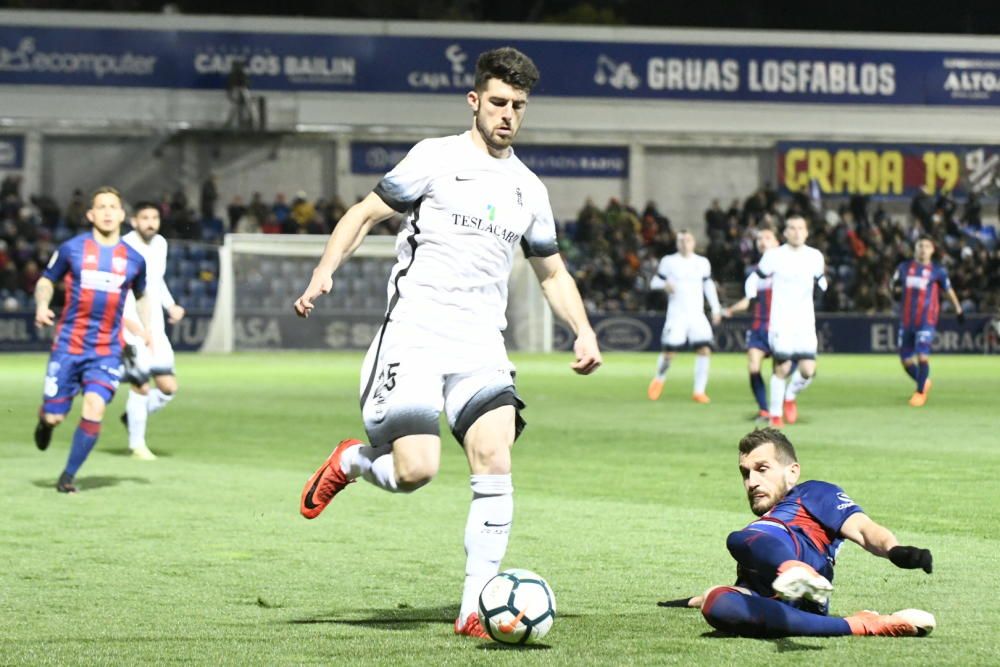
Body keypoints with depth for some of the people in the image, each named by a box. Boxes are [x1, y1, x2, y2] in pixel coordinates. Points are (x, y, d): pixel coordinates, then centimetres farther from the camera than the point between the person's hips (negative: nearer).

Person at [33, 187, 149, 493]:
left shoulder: (134, 259, 6)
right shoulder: (72, 249, -1)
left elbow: (141, 297, 22)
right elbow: (46, 281, 11)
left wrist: (148, 330, 10)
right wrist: (42, 305, -9)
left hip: (107, 349, 1)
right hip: (68, 344, -1)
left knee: (94, 408, -18)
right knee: (55, 417, -2)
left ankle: (68, 476, -1)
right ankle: (45, 420, 39)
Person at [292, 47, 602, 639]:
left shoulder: (529, 190, 16)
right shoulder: (437, 158, 2)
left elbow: (552, 271, 27)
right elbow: (364, 215, 3)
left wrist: (584, 332, 12)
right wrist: (324, 273, -13)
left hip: (481, 346, 4)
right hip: (414, 334, -4)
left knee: (495, 461, -15)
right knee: (416, 470, -17)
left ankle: (475, 607, -9)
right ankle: (350, 462, 19)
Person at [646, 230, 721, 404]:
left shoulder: (702, 263, 10)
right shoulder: (668, 262, 2)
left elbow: (708, 285, 20)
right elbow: (654, 282, 6)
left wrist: (716, 308, 14)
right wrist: (664, 285, -16)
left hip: (697, 315, 2)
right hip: (676, 315, -2)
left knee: (705, 350, -14)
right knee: (669, 352, -7)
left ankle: (699, 391, -7)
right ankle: (659, 379, 25)